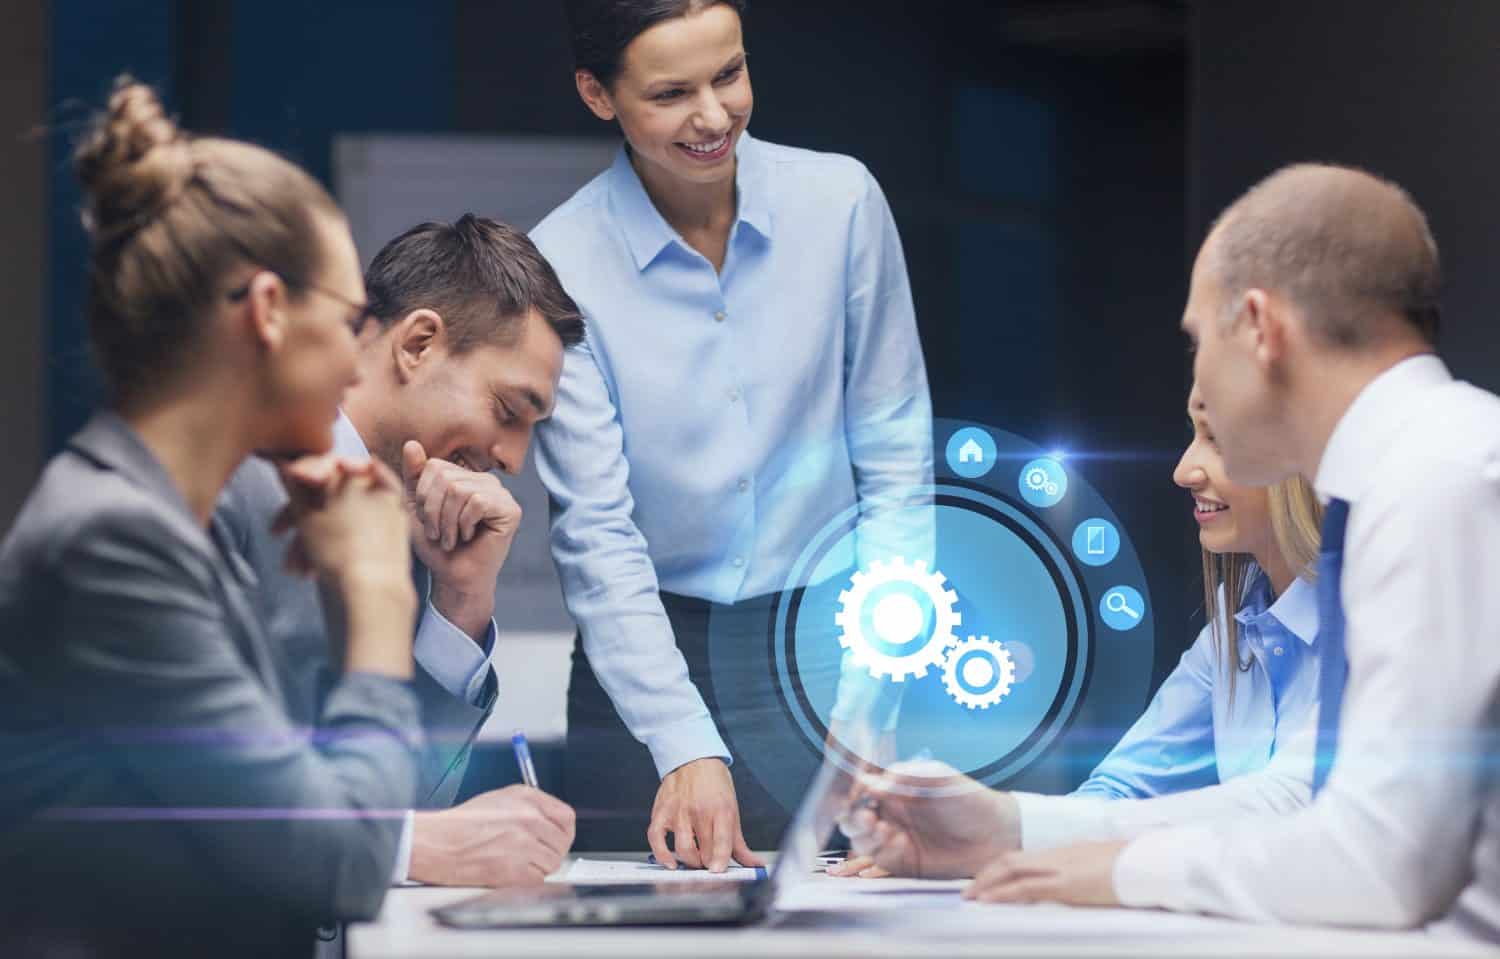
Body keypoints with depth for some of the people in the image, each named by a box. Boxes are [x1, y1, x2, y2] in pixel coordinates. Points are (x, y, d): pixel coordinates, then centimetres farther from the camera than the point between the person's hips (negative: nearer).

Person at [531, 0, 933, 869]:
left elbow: (894, 454, 2)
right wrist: (686, 749, -21)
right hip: (649, 648, -1)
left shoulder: (841, 202, -4)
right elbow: (596, 535, -12)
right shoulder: (559, 267, -10)